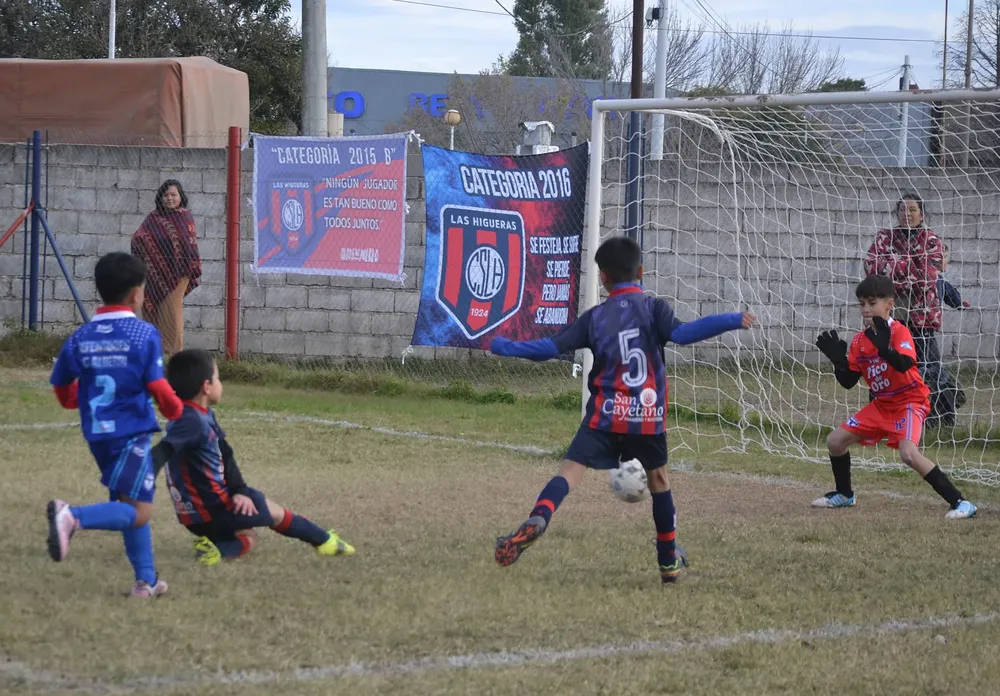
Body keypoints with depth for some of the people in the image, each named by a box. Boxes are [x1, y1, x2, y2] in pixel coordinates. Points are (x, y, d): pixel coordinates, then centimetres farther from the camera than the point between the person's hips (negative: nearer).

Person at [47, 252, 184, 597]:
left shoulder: (80, 337, 4)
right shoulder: (144, 334, -10)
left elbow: (62, 388, 11)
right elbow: (158, 387, -13)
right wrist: (175, 410, 8)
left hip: (97, 435, 7)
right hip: (132, 432, -7)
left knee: (130, 504, 19)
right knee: (137, 512, -7)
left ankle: (146, 579, 21)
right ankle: (74, 516, -28)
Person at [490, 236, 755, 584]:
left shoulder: (595, 317, 5)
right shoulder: (653, 308, 0)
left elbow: (551, 347, 4)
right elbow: (681, 333, -18)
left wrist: (502, 346, 17)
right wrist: (734, 320, -20)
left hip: (605, 415, 0)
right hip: (648, 417, 0)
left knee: (571, 471, -10)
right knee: (658, 478, 21)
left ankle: (538, 519, -39)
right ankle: (669, 560, 28)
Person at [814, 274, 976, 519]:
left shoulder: (899, 332, -19)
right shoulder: (859, 340, 1)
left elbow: (904, 364, -39)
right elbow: (848, 382, 4)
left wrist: (884, 348, -56)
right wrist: (838, 360, -14)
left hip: (910, 401, -8)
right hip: (882, 404, 8)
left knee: (908, 453, -31)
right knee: (835, 441, 8)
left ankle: (959, 502, -27)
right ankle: (844, 495, 33)